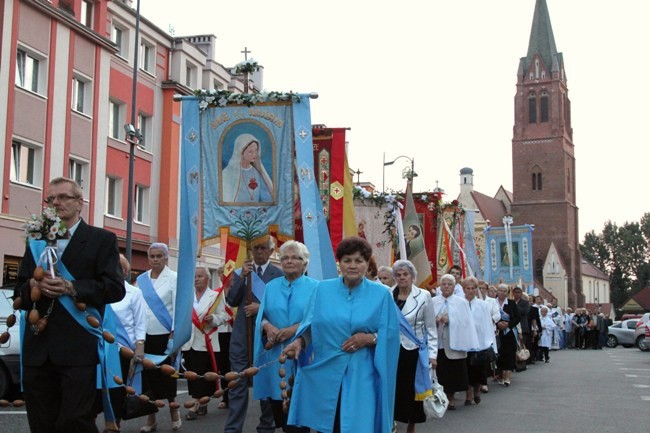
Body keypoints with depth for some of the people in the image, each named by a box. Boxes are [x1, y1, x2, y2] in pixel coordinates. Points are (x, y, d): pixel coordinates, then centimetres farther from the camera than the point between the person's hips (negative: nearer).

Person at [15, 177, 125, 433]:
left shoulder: (102, 239, 5)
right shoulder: (36, 242, 20)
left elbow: (115, 288, -5)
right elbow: (19, 293, 17)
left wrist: (71, 287, -17)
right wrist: (32, 286, -7)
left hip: (78, 351, -5)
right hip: (37, 351, 5)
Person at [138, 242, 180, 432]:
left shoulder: (173, 278, -3)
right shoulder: (141, 279, 8)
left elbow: (178, 307, -6)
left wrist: (174, 334, -11)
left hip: (165, 334, -3)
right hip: (145, 335, 3)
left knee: (166, 373, 0)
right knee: (148, 374, 3)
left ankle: (173, 410, 20)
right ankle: (151, 418, 12)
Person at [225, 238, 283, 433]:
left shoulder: (279, 275, 0)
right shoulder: (240, 272, 9)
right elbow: (231, 301, -1)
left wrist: (261, 308, -15)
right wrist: (242, 277, -10)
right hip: (242, 334, 2)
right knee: (238, 383, 0)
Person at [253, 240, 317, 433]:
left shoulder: (314, 287, 1)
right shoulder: (271, 287, 12)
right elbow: (261, 316, 8)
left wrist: (294, 329, -19)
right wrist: (267, 326, -13)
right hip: (276, 355, 3)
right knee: (279, 409, 5)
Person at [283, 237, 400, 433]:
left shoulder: (381, 294, -1)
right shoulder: (323, 289, 3)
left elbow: (390, 334, 0)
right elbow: (311, 324, 6)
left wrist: (370, 338, -16)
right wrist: (299, 341, -12)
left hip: (362, 375, -1)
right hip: (325, 372, 2)